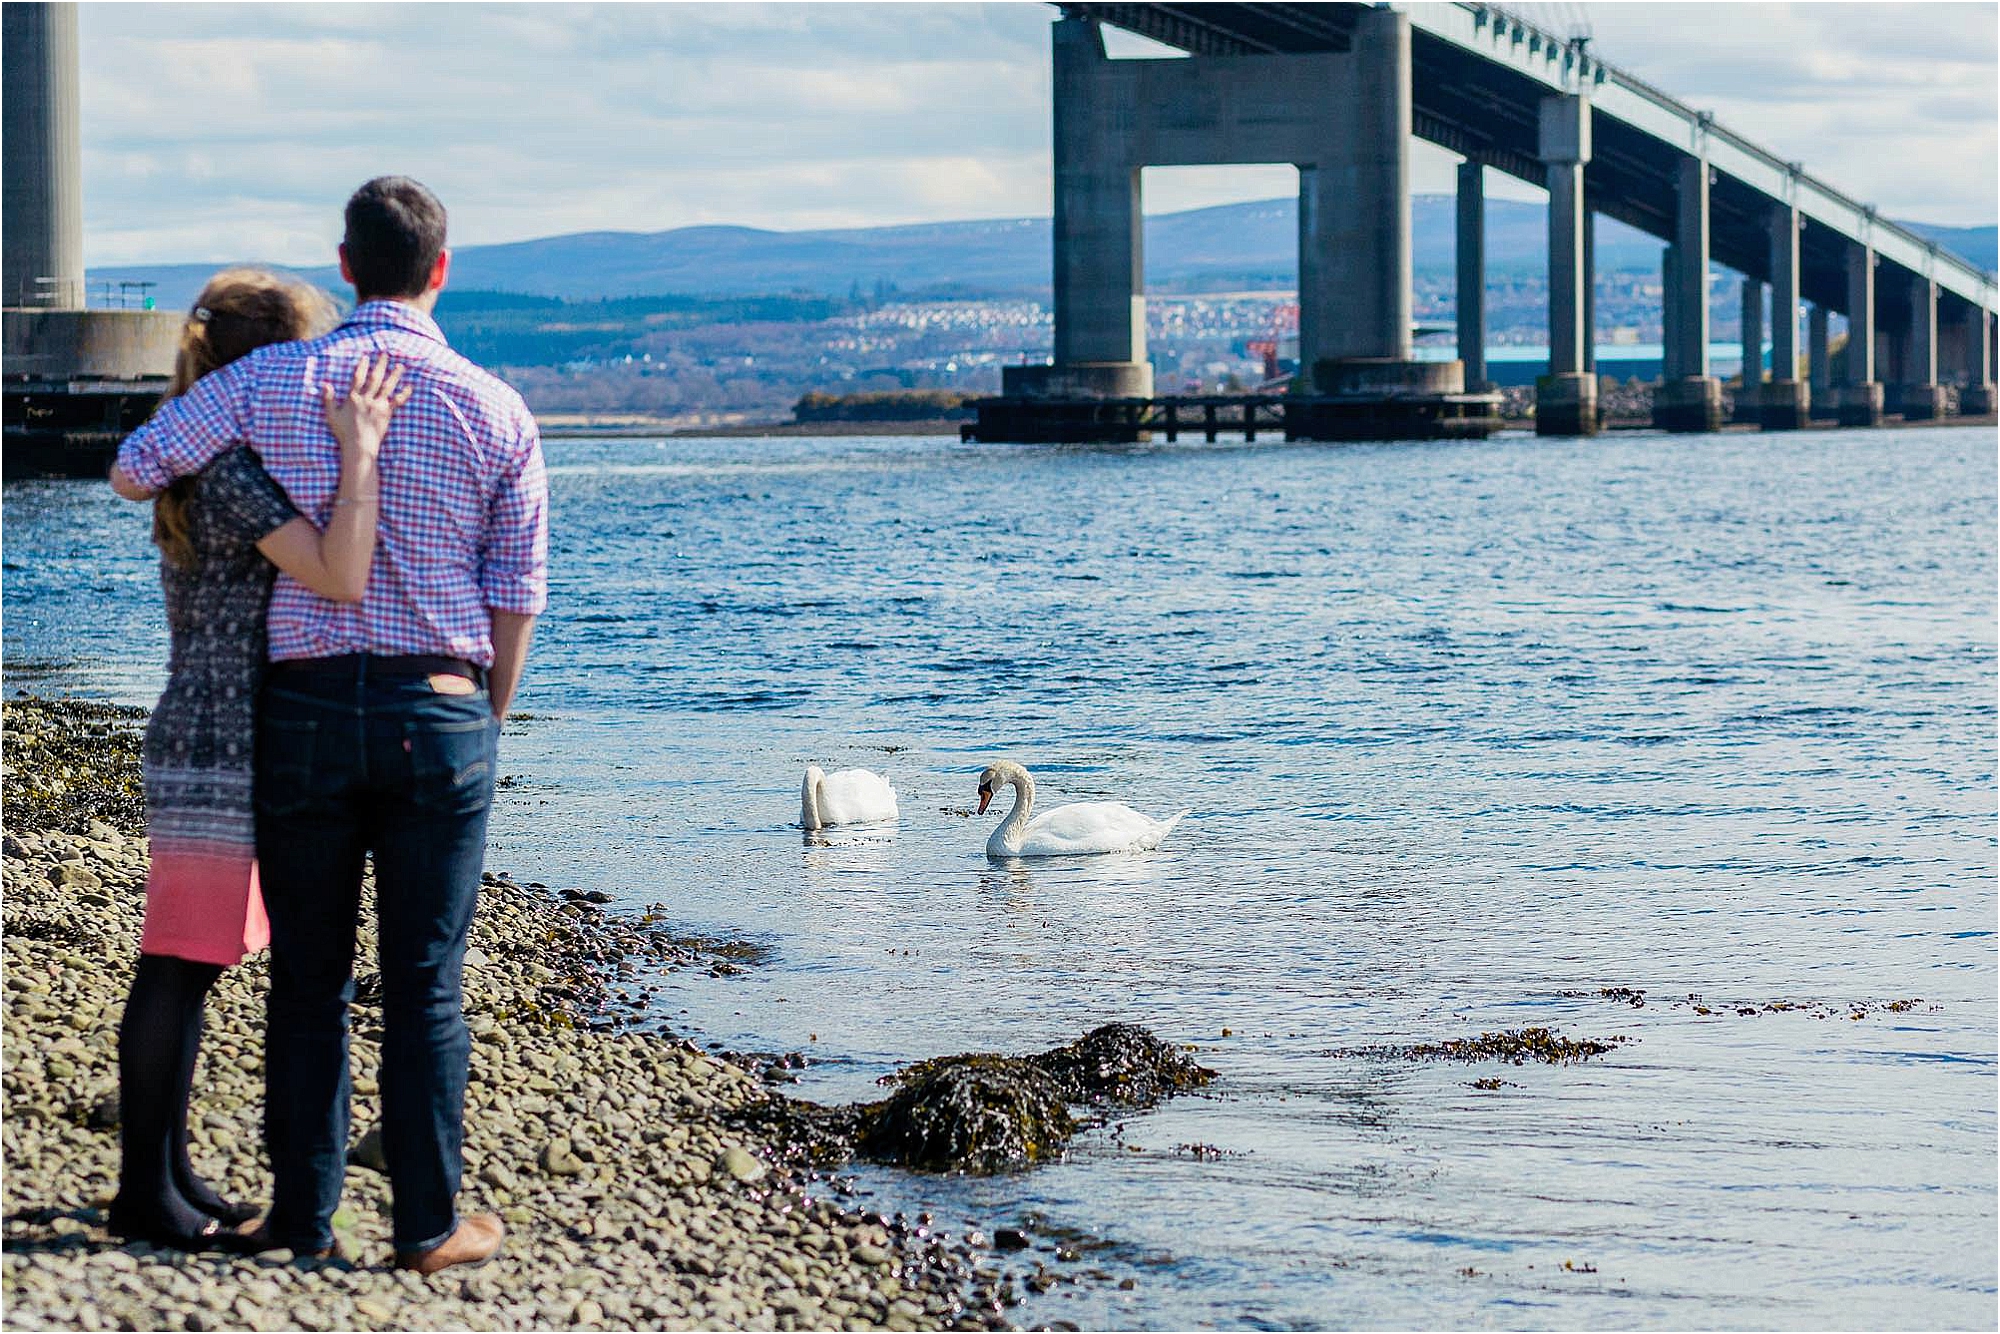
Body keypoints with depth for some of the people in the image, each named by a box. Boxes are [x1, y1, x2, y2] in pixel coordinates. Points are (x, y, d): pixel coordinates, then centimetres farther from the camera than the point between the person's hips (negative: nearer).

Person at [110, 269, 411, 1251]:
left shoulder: (206, 468, 14)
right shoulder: (230, 474, -17)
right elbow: (343, 580, -27)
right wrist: (360, 453, -24)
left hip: (204, 749, 10)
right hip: (217, 754, -10)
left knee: (191, 968, 13)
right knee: (176, 968, -4)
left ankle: (169, 1174, 20)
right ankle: (143, 1191, 1)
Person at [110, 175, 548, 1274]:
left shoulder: (271, 382, -3)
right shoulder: (497, 413, -1)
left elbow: (133, 471, 5)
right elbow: (517, 597, 1)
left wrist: (222, 479, 26)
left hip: (305, 708, 1)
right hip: (439, 707, 0)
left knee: (308, 978, 11)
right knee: (424, 985, 5)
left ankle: (304, 1212, 14)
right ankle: (427, 1224, 7)